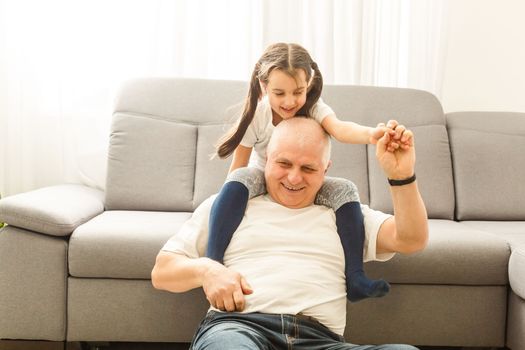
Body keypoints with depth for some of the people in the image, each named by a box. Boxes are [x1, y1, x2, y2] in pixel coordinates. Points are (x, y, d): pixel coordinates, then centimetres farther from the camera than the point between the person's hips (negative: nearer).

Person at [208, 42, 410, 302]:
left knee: (345, 190, -26)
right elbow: (238, 167, -11)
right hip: (263, 181, -1)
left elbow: (339, 128, -40)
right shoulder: (255, 115, -18)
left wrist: (371, 134, -61)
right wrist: (227, 202, -23)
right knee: (240, 180, -35)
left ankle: (354, 277, -27)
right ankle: (212, 261, -39)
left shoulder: (313, 108, -17)